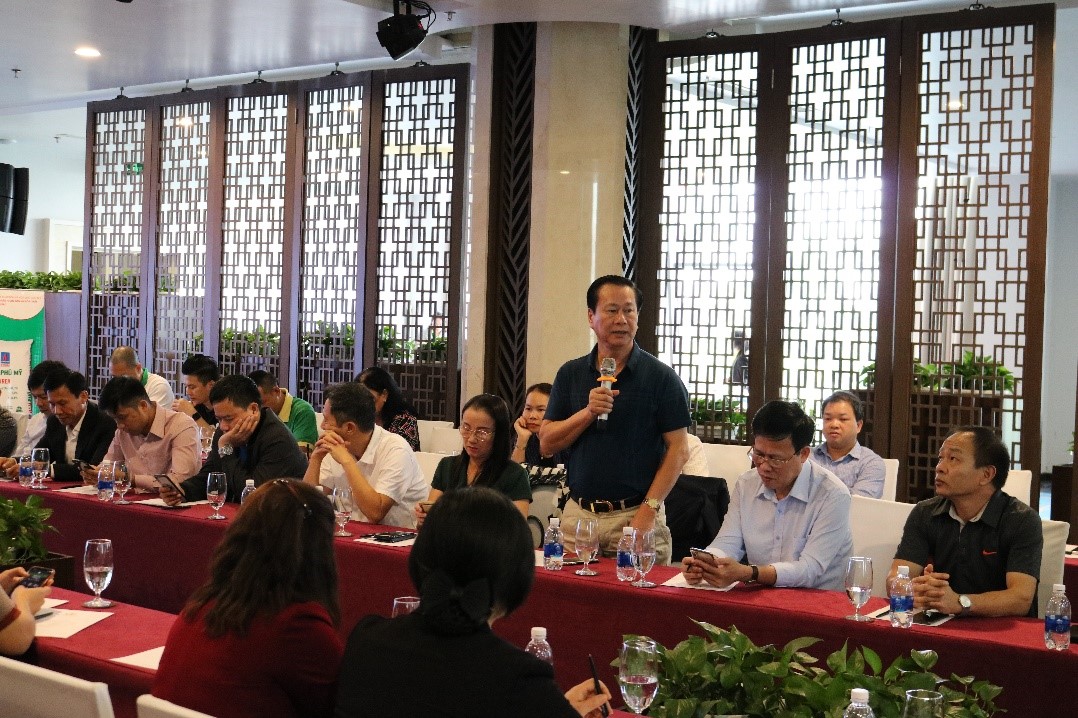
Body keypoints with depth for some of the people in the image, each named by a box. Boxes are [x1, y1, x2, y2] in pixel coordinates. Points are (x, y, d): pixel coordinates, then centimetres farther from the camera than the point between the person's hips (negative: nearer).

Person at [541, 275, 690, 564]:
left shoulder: (661, 377, -2)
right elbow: (547, 443, 5)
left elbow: (677, 450, -5)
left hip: (635, 515, -3)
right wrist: (588, 412, -11)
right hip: (578, 513, 3)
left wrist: (649, 509, -14)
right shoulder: (570, 374, 8)